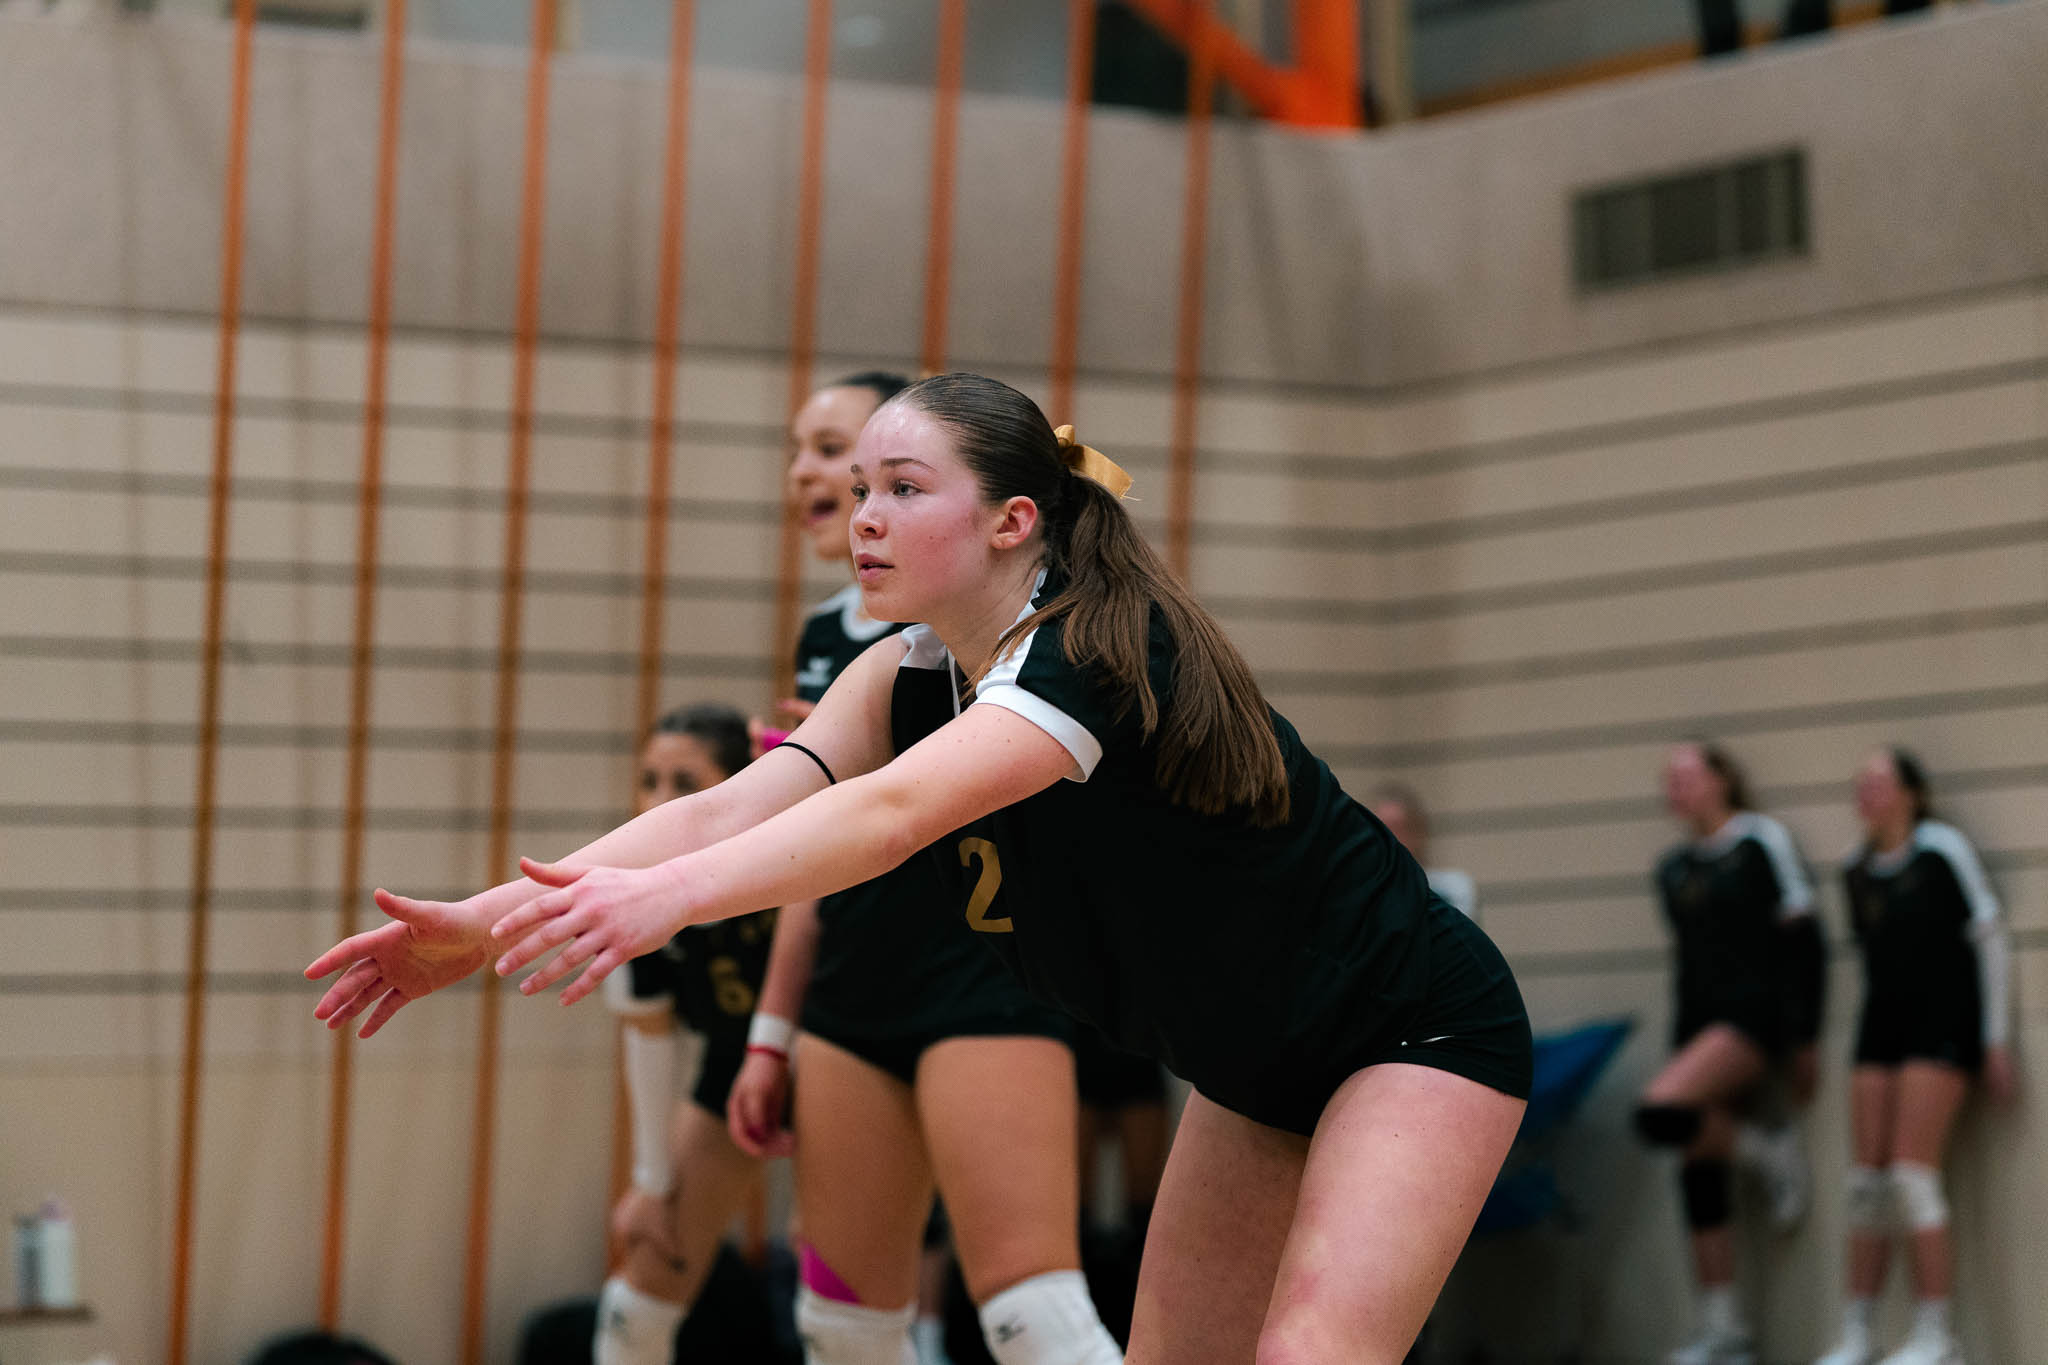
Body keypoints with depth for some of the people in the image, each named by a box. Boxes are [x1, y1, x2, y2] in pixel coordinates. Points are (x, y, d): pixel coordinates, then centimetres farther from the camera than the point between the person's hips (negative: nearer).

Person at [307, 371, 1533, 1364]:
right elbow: (735, 809, -17)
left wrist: (671, 894, -60)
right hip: (1261, 1072, 9)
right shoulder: (914, 677, -4)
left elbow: (896, 811, -45)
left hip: (1417, 1033, -9)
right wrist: (487, 921, -30)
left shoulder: (1107, 653, -29)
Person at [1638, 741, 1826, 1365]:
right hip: (1700, 1020, 7)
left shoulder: (1760, 841, -4)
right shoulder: (1674, 869, 16)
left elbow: (1803, 943, -6)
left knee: (1661, 1112, -28)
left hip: (1753, 1012, -7)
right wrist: (1680, 1043, 17)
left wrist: (1802, 1038, -9)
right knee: (1699, 1174, 1)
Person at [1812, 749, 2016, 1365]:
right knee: (1865, 1182, 0)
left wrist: (1996, 1040, -6)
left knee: (1913, 1174, -15)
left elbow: (1989, 938, -4)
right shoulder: (1856, 870, 11)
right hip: (1881, 1029, 6)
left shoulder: (1941, 848, -6)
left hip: (1942, 1023, -6)